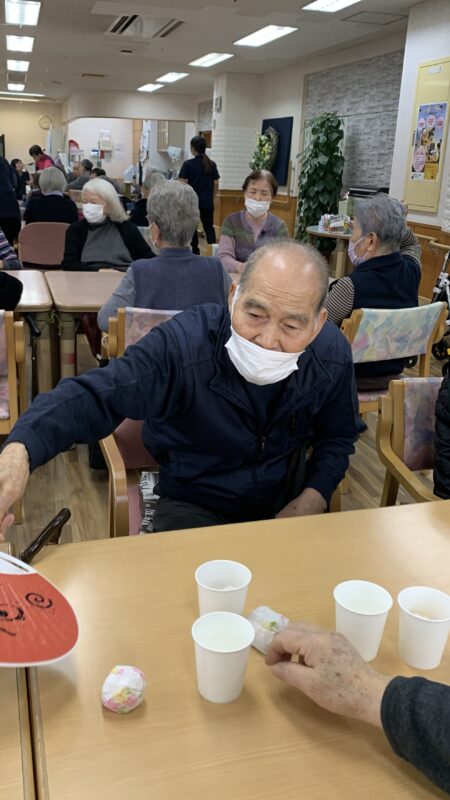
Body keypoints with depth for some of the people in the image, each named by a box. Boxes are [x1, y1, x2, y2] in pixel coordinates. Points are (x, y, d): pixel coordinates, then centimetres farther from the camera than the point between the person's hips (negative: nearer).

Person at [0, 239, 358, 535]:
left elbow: (338, 436, 6)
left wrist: (314, 499, -12)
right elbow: (98, 395, -33)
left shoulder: (333, 356, -12)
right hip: (196, 504, -4)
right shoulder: (183, 345, -27)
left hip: (288, 498, 4)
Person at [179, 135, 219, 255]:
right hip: (208, 201, 3)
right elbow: (216, 184, 5)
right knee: (209, 226, 4)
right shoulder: (212, 164, 2)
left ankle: (195, 251, 15)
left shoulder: (188, 164, -8)